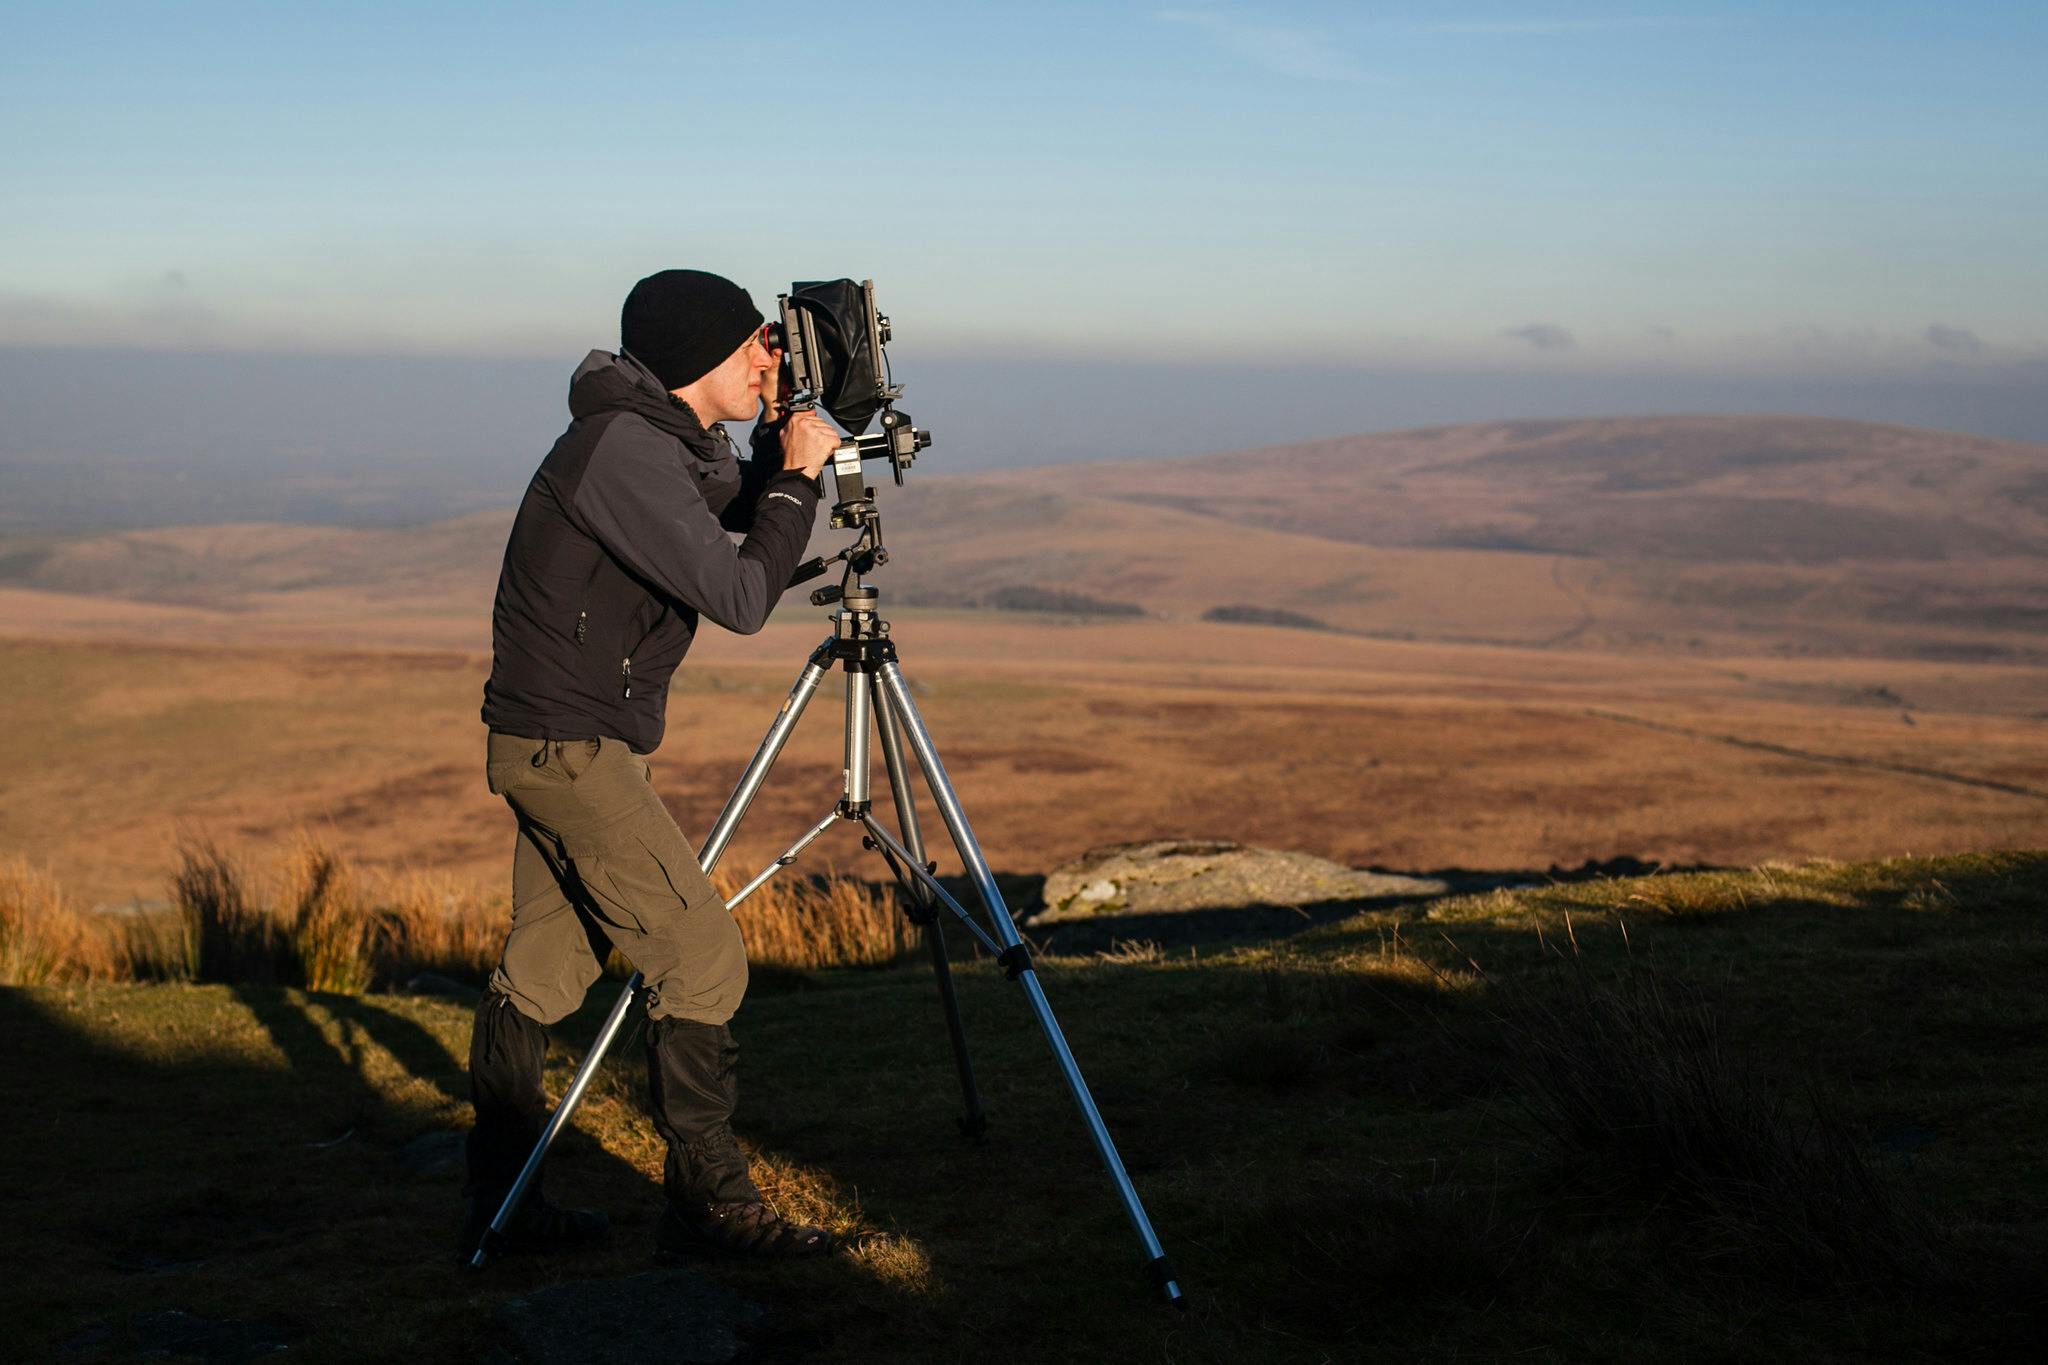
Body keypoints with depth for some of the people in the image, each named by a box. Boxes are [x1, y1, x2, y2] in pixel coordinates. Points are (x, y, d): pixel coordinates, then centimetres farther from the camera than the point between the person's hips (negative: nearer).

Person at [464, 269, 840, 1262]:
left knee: (544, 969, 13)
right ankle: (708, 1201, 0)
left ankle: (498, 1202, 20)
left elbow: (742, 512, 24)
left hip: (558, 745, 10)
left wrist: (778, 442, 6)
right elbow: (740, 599, -22)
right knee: (702, 957, -8)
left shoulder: (664, 444, 10)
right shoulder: (623, 451, -20)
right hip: (571, 747, -10)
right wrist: (797, 476, -12)